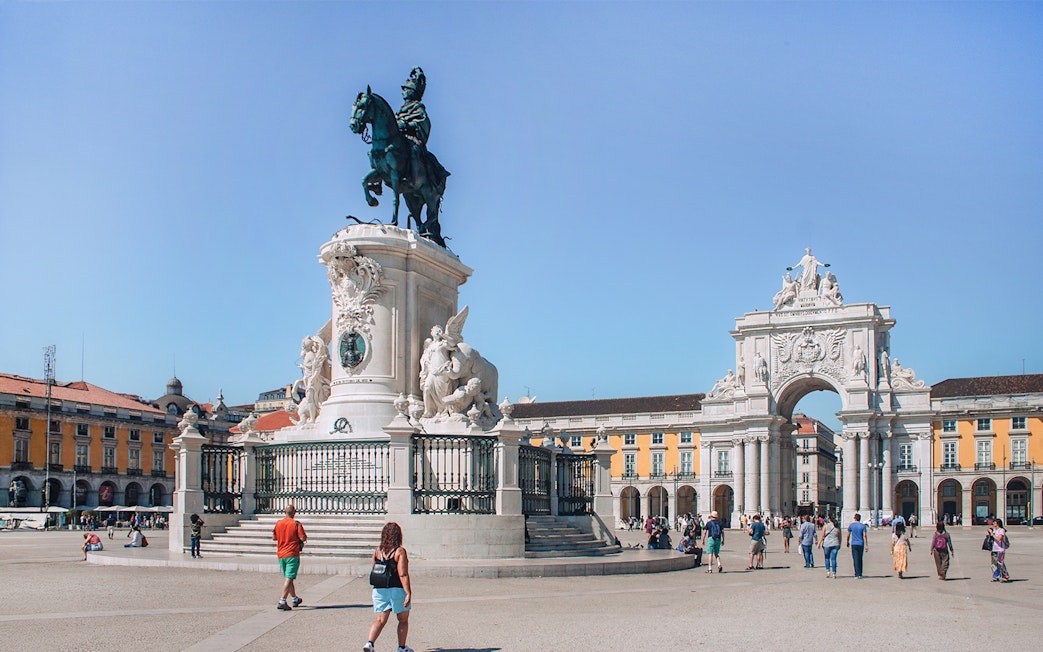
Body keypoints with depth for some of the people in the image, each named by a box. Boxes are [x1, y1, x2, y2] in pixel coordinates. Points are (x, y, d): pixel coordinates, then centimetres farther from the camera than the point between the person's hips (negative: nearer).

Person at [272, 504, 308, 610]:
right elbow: (303, 538, -15)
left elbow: (274, 538, 12)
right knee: (289, 578, -8)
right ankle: (282, 602, -18)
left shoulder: (278, 523, 4)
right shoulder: (296, 524, -10)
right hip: (292, 554, -6)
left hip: (281, 555, 6)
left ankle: (295, 599, 34)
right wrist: (304, 535, 8)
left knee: (287, 578, 18)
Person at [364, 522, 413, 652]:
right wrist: (408, 593, -17)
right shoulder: (400, 552, -10)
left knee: (380, 619, 3)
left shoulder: (377, 552, 5)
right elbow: (403, 575, -17)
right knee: (403, 619, 14)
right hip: (397, 589, -4)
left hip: (379, 590, 4)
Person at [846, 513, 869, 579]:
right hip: (861, 544, 1)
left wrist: (847, 542, 24)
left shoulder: (851, 525, 1)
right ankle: (860, 574, 17)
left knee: (855, 560, -3)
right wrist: (867, 545, -8)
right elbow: (865, 536, -8)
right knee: (860, 559, 15)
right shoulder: (863, 526, -1)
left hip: (854, 544, -1)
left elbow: (848, 535, 9)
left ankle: (857, 575, -10)